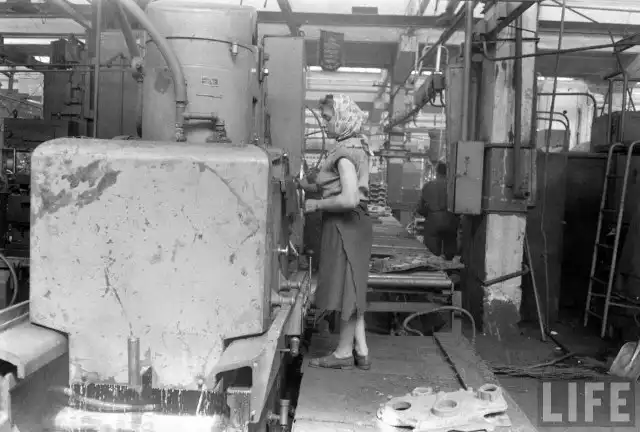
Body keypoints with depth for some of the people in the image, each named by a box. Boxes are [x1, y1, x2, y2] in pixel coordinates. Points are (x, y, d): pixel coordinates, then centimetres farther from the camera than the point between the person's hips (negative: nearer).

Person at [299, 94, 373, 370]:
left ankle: (344, 353, 14)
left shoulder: (346, 151, -18)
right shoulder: (355, 146, 13)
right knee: (351, 288, 14)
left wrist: (317, 205, -15)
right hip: (353, 224, 10)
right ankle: (360, 351, 21)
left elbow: (349, 199, -27)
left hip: (345, 225, -10)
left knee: (347, 287, 1)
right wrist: (309, 186, 11)